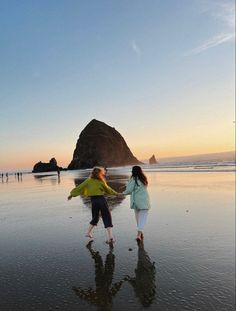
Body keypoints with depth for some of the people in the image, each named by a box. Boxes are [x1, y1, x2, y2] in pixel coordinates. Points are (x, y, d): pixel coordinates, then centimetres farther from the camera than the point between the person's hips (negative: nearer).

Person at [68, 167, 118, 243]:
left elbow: (80, 187, 3)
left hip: (93, 200, 3)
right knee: (107, 218, 1)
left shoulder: (89, 180, 1)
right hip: (101, 200, -3)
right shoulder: (101, 181, -4)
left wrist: (72, 194, 13)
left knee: (95, 217, 25)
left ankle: (88, 232, 28)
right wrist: (115, 193, 24)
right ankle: (110, 237, -4)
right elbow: (108, 189, 8)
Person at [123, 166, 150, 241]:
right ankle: (139, 234, -12)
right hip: (144, 201, 2)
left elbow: (129, 190, -12)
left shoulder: (133, 179, -8)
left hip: (136, 200, -2)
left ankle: (140, 233, 28)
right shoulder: (144, 179, 5)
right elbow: (140, 189, 11)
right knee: (143, 217, 1)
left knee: (138, 217, 16)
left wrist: (124, 192, 8)